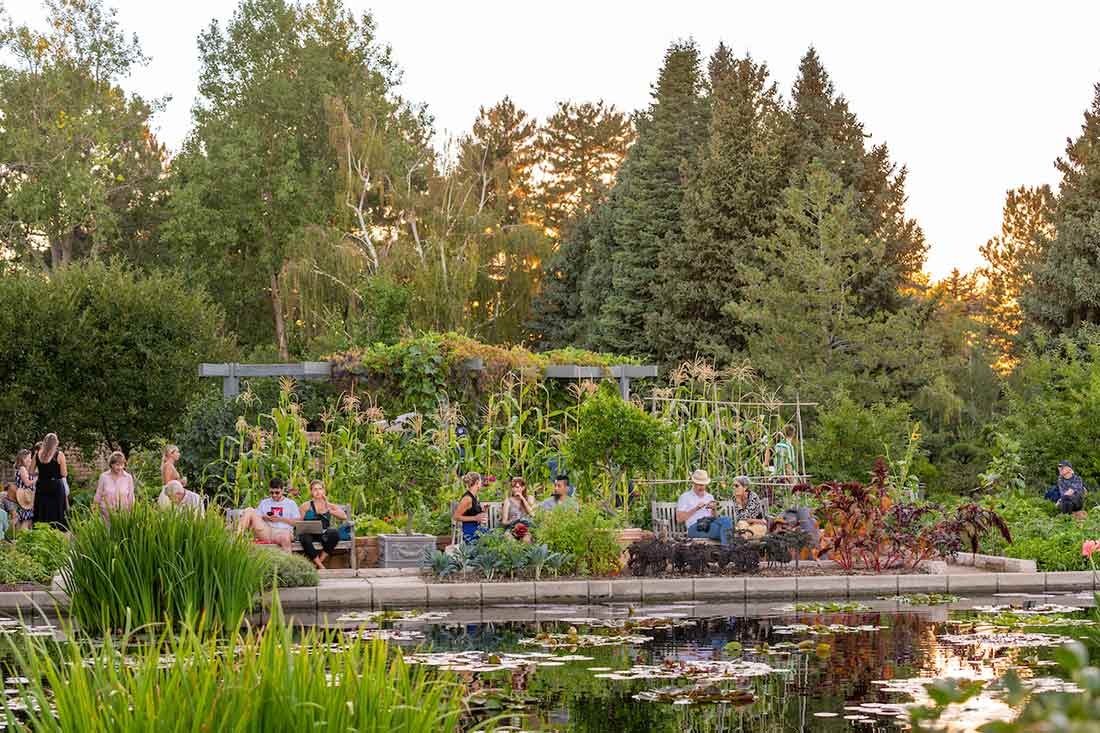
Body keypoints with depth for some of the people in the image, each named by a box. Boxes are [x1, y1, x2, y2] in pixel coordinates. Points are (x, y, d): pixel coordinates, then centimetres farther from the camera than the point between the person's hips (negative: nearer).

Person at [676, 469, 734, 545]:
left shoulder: (709, 497, 26)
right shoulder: (685, 497, 12)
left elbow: (715, 518, 19)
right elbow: (679, 518, 0)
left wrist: (714, 510, -3)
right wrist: (695, 509, -8)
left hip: (710, 523, 5)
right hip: (695, 527, -5)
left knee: (726, 519, -31)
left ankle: (726, 547, -44)